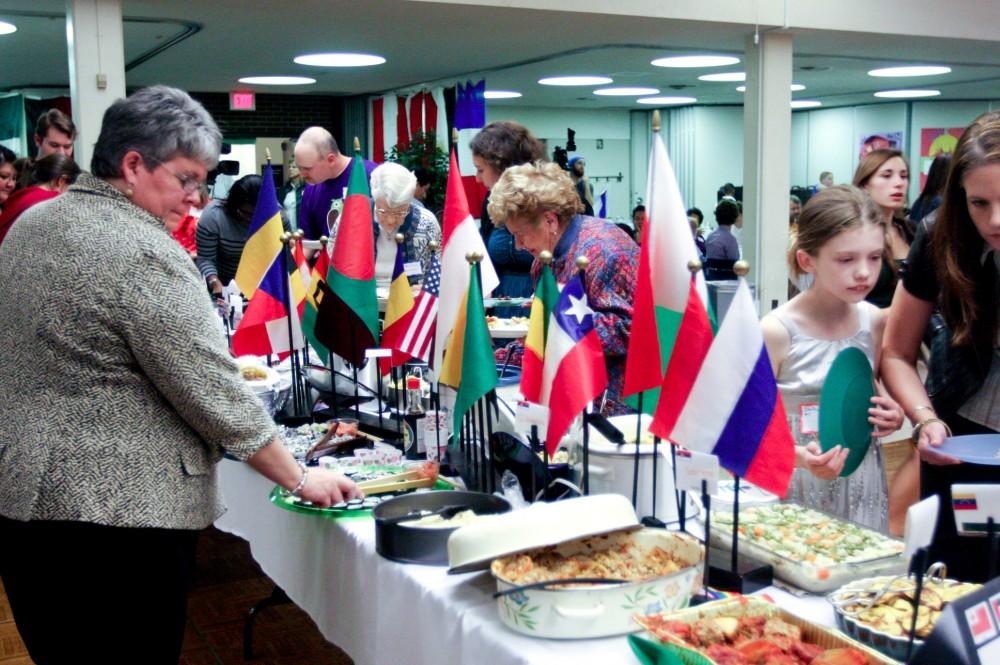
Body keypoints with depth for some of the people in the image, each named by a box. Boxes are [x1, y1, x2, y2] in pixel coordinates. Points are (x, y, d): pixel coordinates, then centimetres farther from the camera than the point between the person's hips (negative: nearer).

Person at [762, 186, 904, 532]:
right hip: (798, 490, -4)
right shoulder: (776, 332, -15)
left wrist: (891, 417, -3)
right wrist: (799, 456, -27)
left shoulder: (876, 322, 0)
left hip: (864, 487, 5)